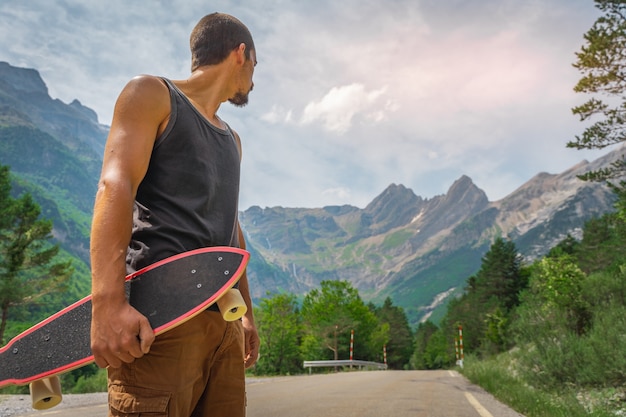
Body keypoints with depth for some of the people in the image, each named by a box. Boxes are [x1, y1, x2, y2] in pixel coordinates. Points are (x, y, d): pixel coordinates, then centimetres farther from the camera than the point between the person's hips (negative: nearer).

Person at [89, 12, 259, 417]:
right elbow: (115, 187, -9)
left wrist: (247, 313, 23)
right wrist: (108, 301, -22)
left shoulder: (232, 139, 27)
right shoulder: (153, 94, 6)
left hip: (223, 317, 7)